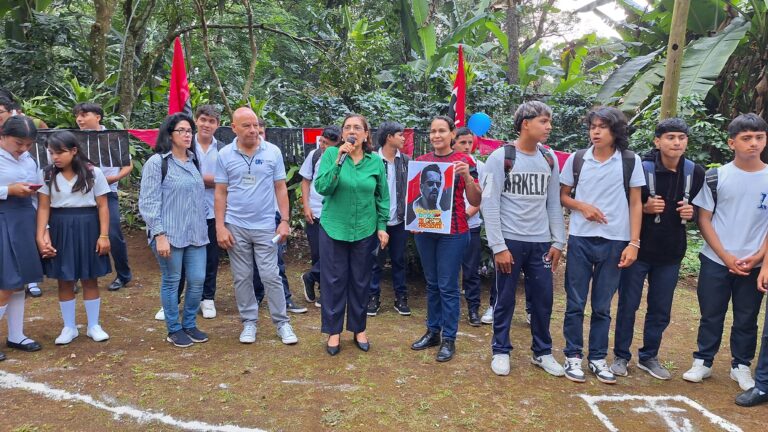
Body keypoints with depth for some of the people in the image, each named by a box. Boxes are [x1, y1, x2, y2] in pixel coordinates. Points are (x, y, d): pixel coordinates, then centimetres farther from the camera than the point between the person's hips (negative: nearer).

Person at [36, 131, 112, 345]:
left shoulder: (93, 173, -4)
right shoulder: (47, 175, 1)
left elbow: (102, 206, -3)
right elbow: (43, 207, 0)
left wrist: (104, 235, -8)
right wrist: (41, 236, -10)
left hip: (87, 227, -1)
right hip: (60, 229, 2)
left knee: (90, 279, 7)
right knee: (65, 280, 8)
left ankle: (93, 326, 20)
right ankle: (69, 327, 22)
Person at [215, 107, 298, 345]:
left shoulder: (273, 152, -2)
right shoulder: (225, 155, 0)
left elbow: (280, 188, 2)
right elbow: (220, 193, 2)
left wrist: (285, 221, -4)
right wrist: (220, 226, -4)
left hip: (266, 226, -1)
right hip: (236, 227, 1)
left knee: (271, 276, 2)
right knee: (242, 278, 9)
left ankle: (282, 322, 14)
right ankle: (249, 321, 23)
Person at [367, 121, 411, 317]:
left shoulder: (406, 160, 4)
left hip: (399, 220, 3)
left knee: (399, 261, 13)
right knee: (376, 262, 8)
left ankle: (401, 297, 24)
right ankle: (373, 297, 21)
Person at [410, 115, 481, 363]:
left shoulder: (464, 161, -4)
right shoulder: (421, 161, 7)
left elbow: (475, 201, -5)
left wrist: (467, 176, -20)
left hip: (453, 232, -4)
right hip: (425, 230, 4)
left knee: (448, 286, 0)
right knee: (432, 284, 14)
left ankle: (448, 339, 12)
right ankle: (432, 331, 26)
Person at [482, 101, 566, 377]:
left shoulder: (549, 159, 8)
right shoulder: (501, 157, -7)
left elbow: (554, 203, 12)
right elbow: (489, 204, -10)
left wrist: (558, 241, 7)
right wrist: (499, 246, -13)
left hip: (541, 242, 4)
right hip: (510, 240, -4)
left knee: (543, 299, 9)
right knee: (505, 299, 6)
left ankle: (542, 352, 26)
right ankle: (501, 351, 23)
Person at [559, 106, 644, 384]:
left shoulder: (631, 161, 0)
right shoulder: (577, 159, 2)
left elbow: (636, 204, 2)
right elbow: (562, 196, 10)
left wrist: (634, 243, -4)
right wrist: (582, 206, -10)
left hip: (615, 241, 0)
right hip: (580, 239, 1)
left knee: (602, 306, 9)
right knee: (575, 303, 5)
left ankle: (598, 358, 22)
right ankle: (573, 355, 18)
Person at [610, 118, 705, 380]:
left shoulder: (695, 173, 1)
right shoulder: (641, 169, -12)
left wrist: (690, 213, -8)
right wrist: (645, 208, -22)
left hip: (671, 253, 4)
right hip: (638, 250, -4)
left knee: (661, 309, 13)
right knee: (628, 305, 6)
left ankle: (649, 357, 30)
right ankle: (621, 356, 22)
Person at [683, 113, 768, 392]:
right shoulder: (716, 177, -4)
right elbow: (704, 220, -2)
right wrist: (727, 258, -9)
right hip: (716, 262, -1)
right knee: (711, 316, 8)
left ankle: (741, 366, 28)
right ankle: (703, 363, 22)